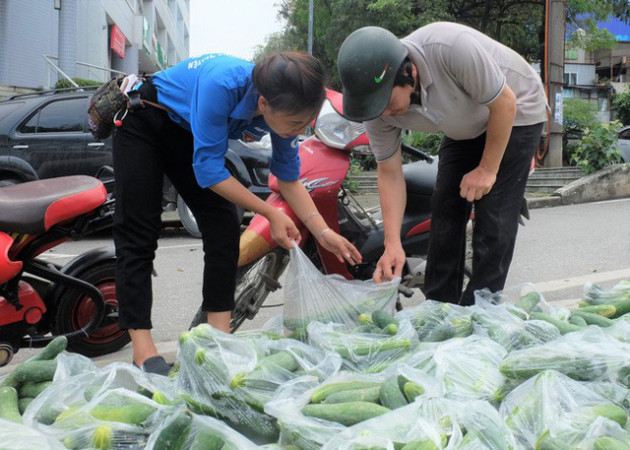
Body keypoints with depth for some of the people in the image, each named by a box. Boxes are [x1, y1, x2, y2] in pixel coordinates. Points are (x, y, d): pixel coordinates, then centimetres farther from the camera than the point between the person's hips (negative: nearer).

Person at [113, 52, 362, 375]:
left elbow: (289, 180, -8)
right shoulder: (223, 84, -42)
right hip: (142, 123, -6)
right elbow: (208, 169, -34)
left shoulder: (284, 110, -22)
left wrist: (323, 233, -19)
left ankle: (219, 337, -2)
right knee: (138, 236, -10)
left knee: (224, 228, -5)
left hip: (187, 135, 6)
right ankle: (142, 351, -11)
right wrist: (271, 214, -30)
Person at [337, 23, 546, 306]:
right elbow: (390, 174, -13)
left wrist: (487, 170, -18)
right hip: (465, 127, 5)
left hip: (515, 113, -5)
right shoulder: (377, 105, -23)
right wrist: (392, 243, -21)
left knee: (493, 223, -12)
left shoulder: (451, 47, -42)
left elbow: (504, 104, -27)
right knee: (445, 216, 2)